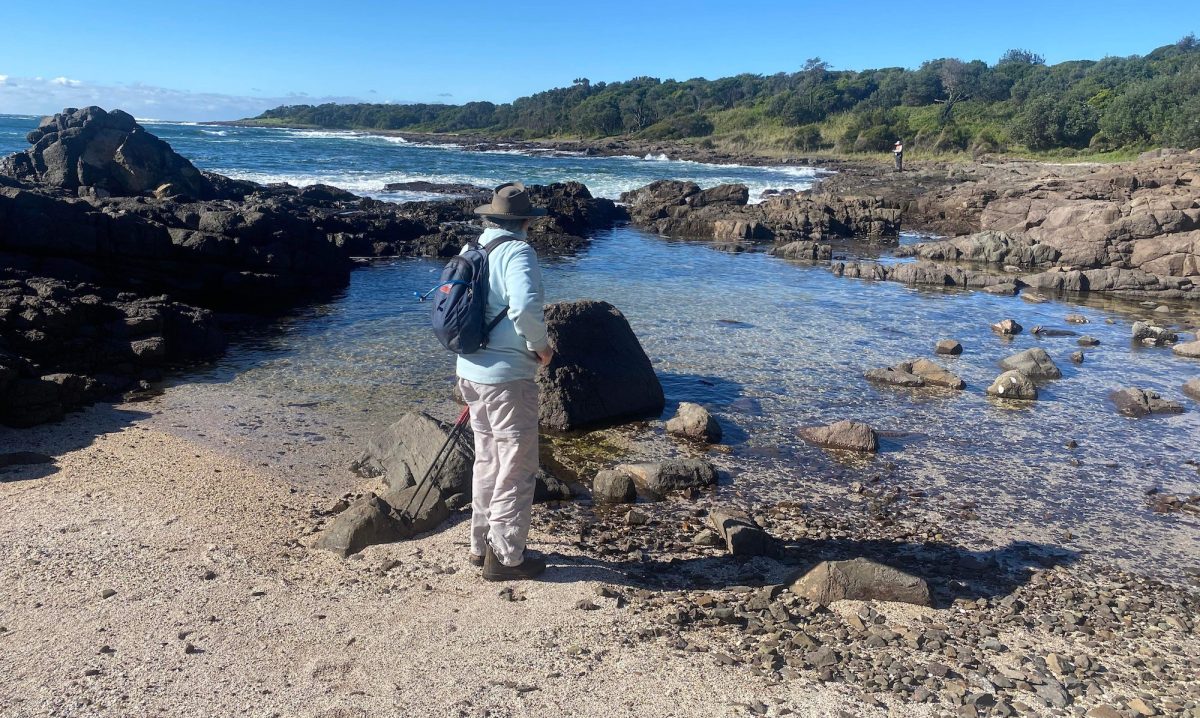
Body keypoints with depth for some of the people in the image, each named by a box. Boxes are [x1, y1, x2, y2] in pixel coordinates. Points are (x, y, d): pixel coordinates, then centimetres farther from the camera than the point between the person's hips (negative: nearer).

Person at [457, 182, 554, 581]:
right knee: (517, 468, 3)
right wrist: (541, 346, -13)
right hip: (508, 377, -8)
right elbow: (525, 306, -30)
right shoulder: (517, 252, -15)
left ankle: (482, 545, 31)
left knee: (488, 461, 20)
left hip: (471, 372, 8)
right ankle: (506, 557, 12)